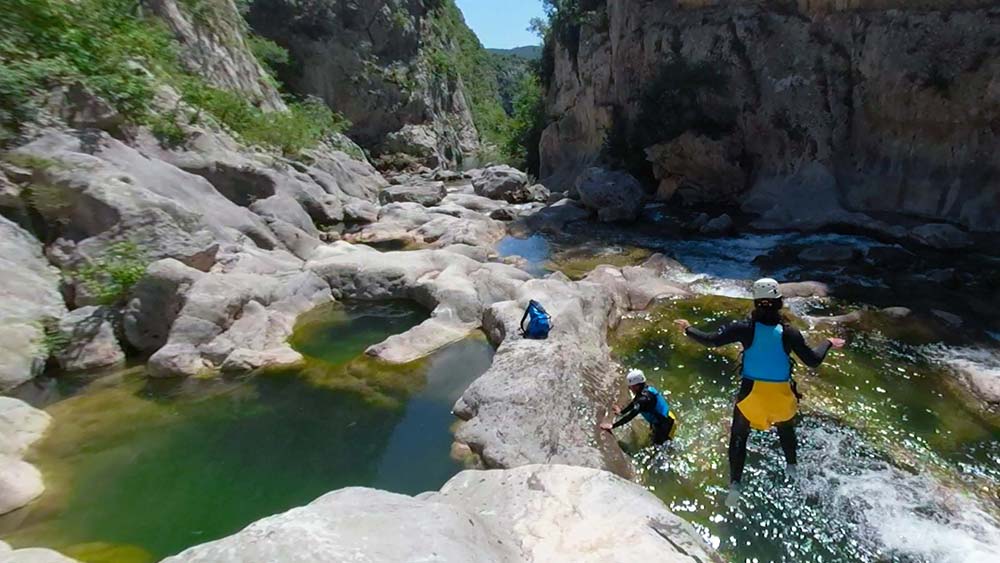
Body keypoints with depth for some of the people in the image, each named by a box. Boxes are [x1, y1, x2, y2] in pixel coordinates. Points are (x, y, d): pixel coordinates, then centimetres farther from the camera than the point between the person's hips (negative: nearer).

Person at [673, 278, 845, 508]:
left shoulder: (745, 328, -17)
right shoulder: (789, 333, -13)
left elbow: (711, 340, -15)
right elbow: (812, 360, -3)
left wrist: (688, 329, 1)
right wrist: (828, 343, 15)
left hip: (750, 393, -2)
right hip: (782, 395, 2)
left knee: (738, 436, 15)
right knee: (786, 430, 32)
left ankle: (735, 483, 6)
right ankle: (793, 467, 53)